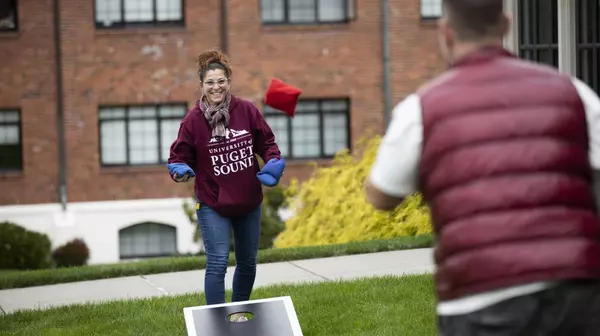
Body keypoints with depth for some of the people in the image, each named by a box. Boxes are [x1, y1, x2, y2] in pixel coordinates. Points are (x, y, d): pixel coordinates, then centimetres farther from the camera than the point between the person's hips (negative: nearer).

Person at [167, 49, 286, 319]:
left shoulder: (247, 111, -7)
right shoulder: (193, 120, -13)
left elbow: (265, 142, 5)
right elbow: (180, 156, -7)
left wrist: (273, 160, -14)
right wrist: (180, 170, -28)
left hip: (249, 201, 4)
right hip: (213, 205, -4)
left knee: (247, 262, 17)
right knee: (217, 263, -14)